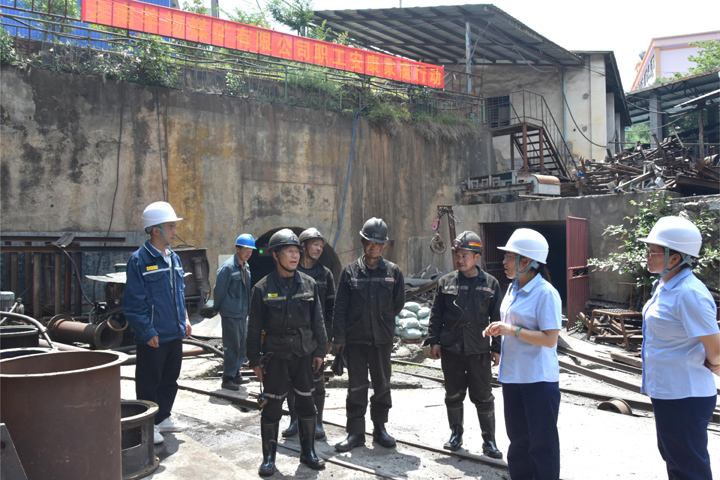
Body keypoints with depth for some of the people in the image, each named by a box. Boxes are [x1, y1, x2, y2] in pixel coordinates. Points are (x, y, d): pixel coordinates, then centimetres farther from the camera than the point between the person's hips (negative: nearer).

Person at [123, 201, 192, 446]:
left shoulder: (174, 258, 10)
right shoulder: (140, 260, -14)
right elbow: (133, 302, -15)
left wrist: (184, 319, 12)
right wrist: (148, 332, -18)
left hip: (175, 334, 8)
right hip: (153, 337, -8)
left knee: (170, 379, 18)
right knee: (149, 382, 5)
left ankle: (163, 418, 33)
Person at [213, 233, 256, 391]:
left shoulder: (246, 267, 10)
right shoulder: (228, 267, -16)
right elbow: (219, 290, -13)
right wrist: (217, 309, -5)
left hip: (242, 313, 8)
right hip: (230, 314, -8)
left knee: (241, 346, 14)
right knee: (232, 347, -4)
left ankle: (236, 375, 25)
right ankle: (227, 379, 6)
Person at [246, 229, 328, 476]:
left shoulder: (308, 284, 3)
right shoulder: (263, 288, -5)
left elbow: (317, 320, 8)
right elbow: (254, 328, -2)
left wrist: (320, 351, 6)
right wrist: (254, 360, -2)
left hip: (304, 354, 3)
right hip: (275, 356, -3)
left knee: (306, 403, 11)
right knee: (272, 406, 3)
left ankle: (308, 452, 27)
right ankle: (269, 457, 20)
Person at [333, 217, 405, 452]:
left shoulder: (393, 271, 2)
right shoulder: (350, 270, 0)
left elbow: (398, 303, 12)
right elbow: (340, 307, -1)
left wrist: (382, 320, 11)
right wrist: (339, 337, -5)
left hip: (382, 338, 1)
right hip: (355, 338, -1)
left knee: (382, 384, 11)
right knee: (356, 386, 4)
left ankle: (380, 428, 26)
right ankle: (355, 432, 14)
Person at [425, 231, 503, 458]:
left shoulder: (490, 284, 2)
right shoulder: (446, 282, 5)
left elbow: (497, 318, 4)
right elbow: (436, 314, 7)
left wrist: (497, 347, 1)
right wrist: (433, 340, 0)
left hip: (479, 350, -1)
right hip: (450, 348, 2)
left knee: (483, 396, 5)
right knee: (453, 394, 12)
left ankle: (489, 440, 18)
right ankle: (456, 434, 29)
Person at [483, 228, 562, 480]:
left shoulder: (546, 293, -17)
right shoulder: (513, 289, 9)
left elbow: (550, 339, -22)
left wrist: (513, 330, -23)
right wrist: (499, 329, 2)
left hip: (539, 379, -8)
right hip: (513, 375, 8)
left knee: (542, 440, 5)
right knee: (518, 439, 18)